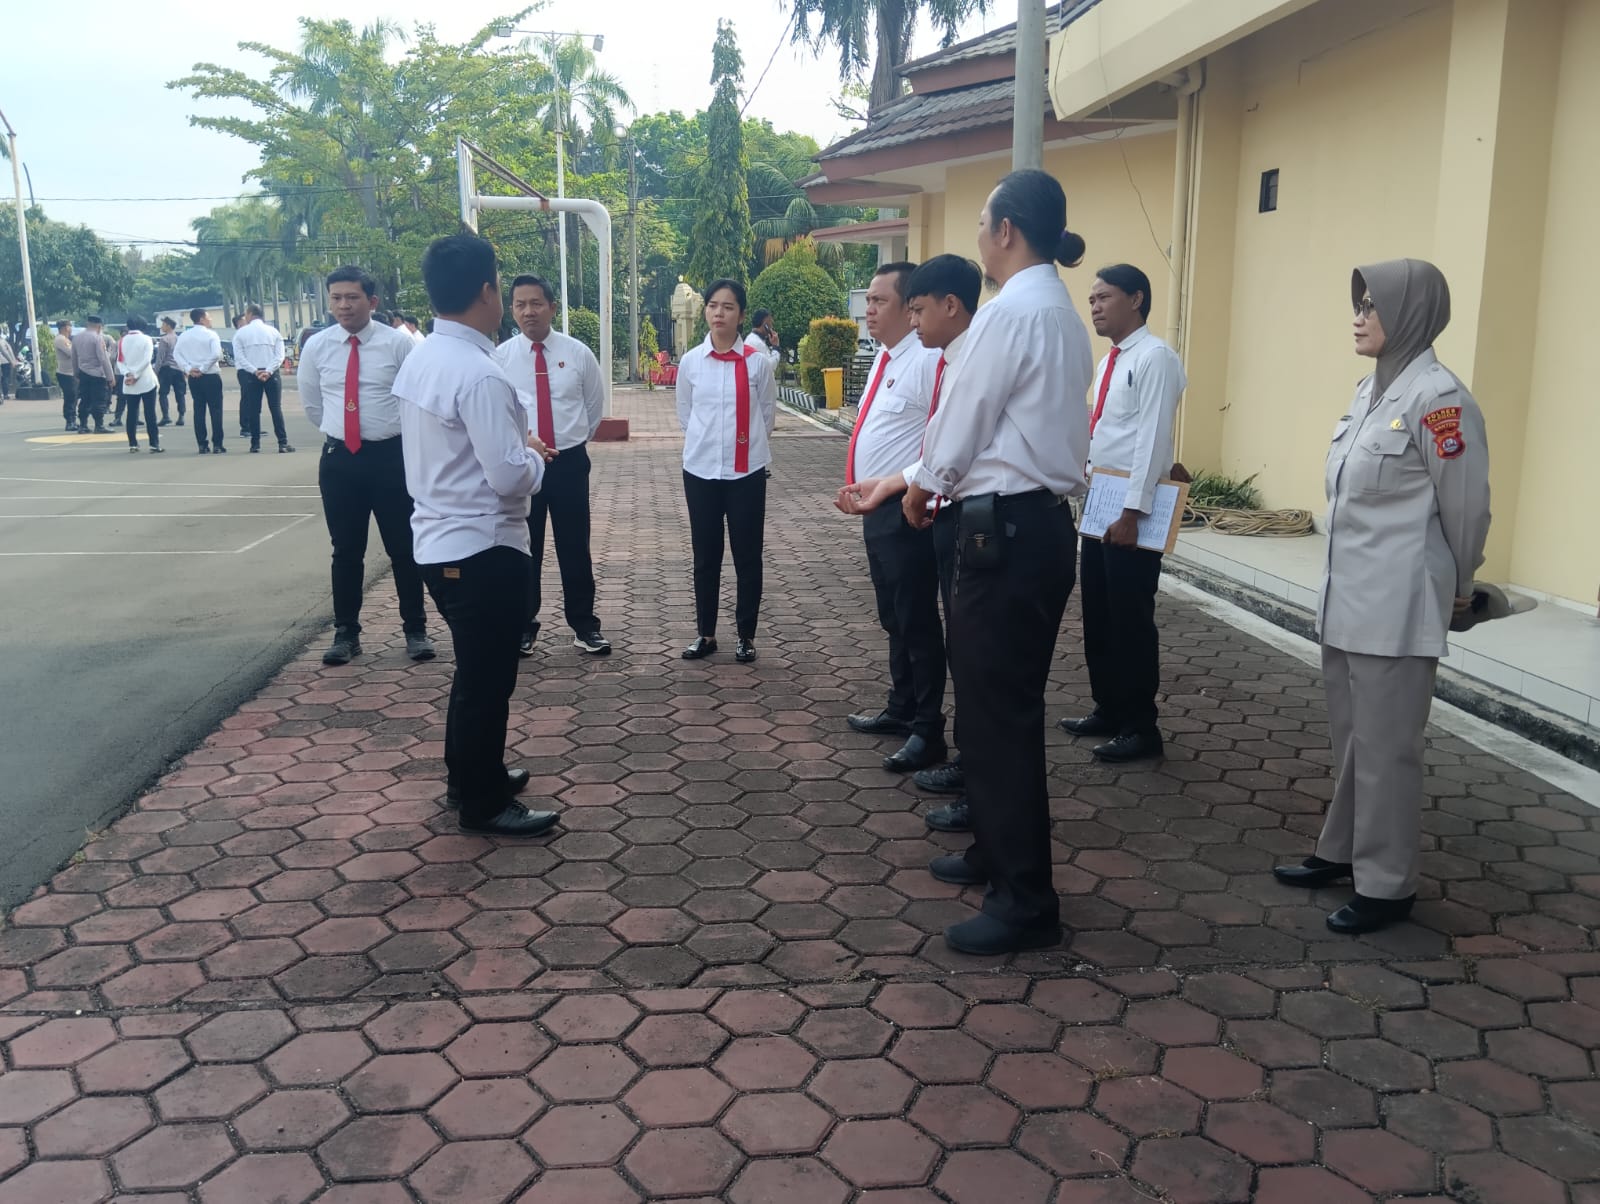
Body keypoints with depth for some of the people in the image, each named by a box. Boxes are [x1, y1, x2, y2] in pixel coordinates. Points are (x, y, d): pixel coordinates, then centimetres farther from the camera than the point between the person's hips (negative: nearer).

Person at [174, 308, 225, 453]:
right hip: (211, 376, -5)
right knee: (215, 410, -1)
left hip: (193, 378, 5)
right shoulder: (210, 334, -6)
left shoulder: (184, 336, 9)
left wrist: (188, 369, -3)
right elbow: (216, 354, -18)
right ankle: (217, 445, -4)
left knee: (199, 410, 8)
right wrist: (203, 369, -11)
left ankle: (202, 445, 5)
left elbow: (176, 354, 1)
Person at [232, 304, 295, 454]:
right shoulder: (273, 331, 5)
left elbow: (239, 357, -7)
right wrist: (268, 371, -12)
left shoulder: (240, 333, 2)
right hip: (272, 374, 1)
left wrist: (255, 372, -12)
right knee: (276, 408, 0)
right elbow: (280, 355, -5)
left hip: (249, 374, 0)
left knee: (253, 409, 5)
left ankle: (255, 444, 7)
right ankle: (283, 443, -5)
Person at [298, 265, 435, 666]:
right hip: (339, 459, 2)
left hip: (391, 455, -2)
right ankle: (346, 633, 21)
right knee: (346, 550, 10)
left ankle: (415, 630, 18)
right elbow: (311, 404, 17)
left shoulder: (398, 343, -6)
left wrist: (404, 436, 8)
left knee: (404, 547, 6)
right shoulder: (316, 347, 3)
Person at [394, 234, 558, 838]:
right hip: (482, 549, -9)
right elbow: (511, 477, -24)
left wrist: (515, 450, 13)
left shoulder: (419, 360, 7)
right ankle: (484, 803, 17)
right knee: (488, 675, 4)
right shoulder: (479, 374, -22)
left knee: (473, 667, 23)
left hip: (439, 540, 10)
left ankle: (469, 773, 38)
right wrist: (534, 453, -4)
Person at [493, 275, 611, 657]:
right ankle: (523, 625, 23)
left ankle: (584, 625, 18)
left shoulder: (578, 353, -1)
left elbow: (594, 406, 13)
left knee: (575, 547, 6)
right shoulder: (499, 357, -4)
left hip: (569, 463, 0)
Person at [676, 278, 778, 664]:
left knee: (747, 556, 6)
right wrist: (709, 441, 13)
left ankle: (746, 635, 19)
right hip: (700, 470, 2)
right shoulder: (690, 362, 0)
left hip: (747, 471, -2)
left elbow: (767, 415, 7)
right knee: (705, 556, 11)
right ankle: (706, 633, 24)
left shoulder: (757, 363, -6)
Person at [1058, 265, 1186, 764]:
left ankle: (1140, 727, 11)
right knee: (1097, 618, 15)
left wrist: (1133, 511, -22)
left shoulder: (1155, 358, -13)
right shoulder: (1107, 362, 15)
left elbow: (1153, 438, -19)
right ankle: (1107, 710, 28)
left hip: (1131, 512, -9)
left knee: (1130, 621, -1)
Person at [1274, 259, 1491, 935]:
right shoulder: (1371, 389, 10)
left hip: (1397, 605, -8)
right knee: (1349, 737, 18)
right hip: (1347, 596, 8)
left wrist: (1454, 589, 3)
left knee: (1385, 745, 1)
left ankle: (1387, 885, 13)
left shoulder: (1436, 397, -16)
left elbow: (1465, 508, -10)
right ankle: (1342, 852, 32)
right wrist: (1344, 580, 20)